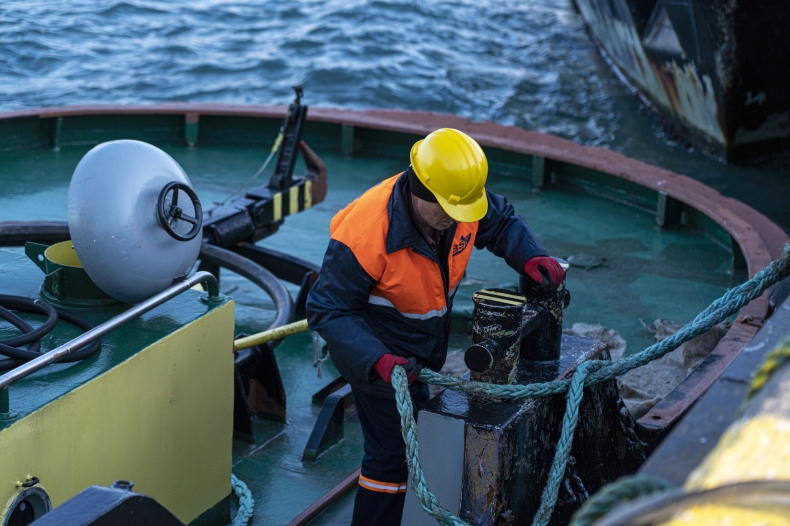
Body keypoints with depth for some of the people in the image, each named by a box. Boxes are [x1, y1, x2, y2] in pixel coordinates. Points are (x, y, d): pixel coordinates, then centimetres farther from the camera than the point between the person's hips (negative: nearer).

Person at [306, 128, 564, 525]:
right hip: (381, 359, -7)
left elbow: (501, 223, 5)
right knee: (391, 455, -2)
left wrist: (531, 256, -16)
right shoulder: (365, 233, -36)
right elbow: (329, 311, -28)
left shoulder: (459, 198, -17)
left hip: (426, 350, 8)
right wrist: (377, 361, -41)